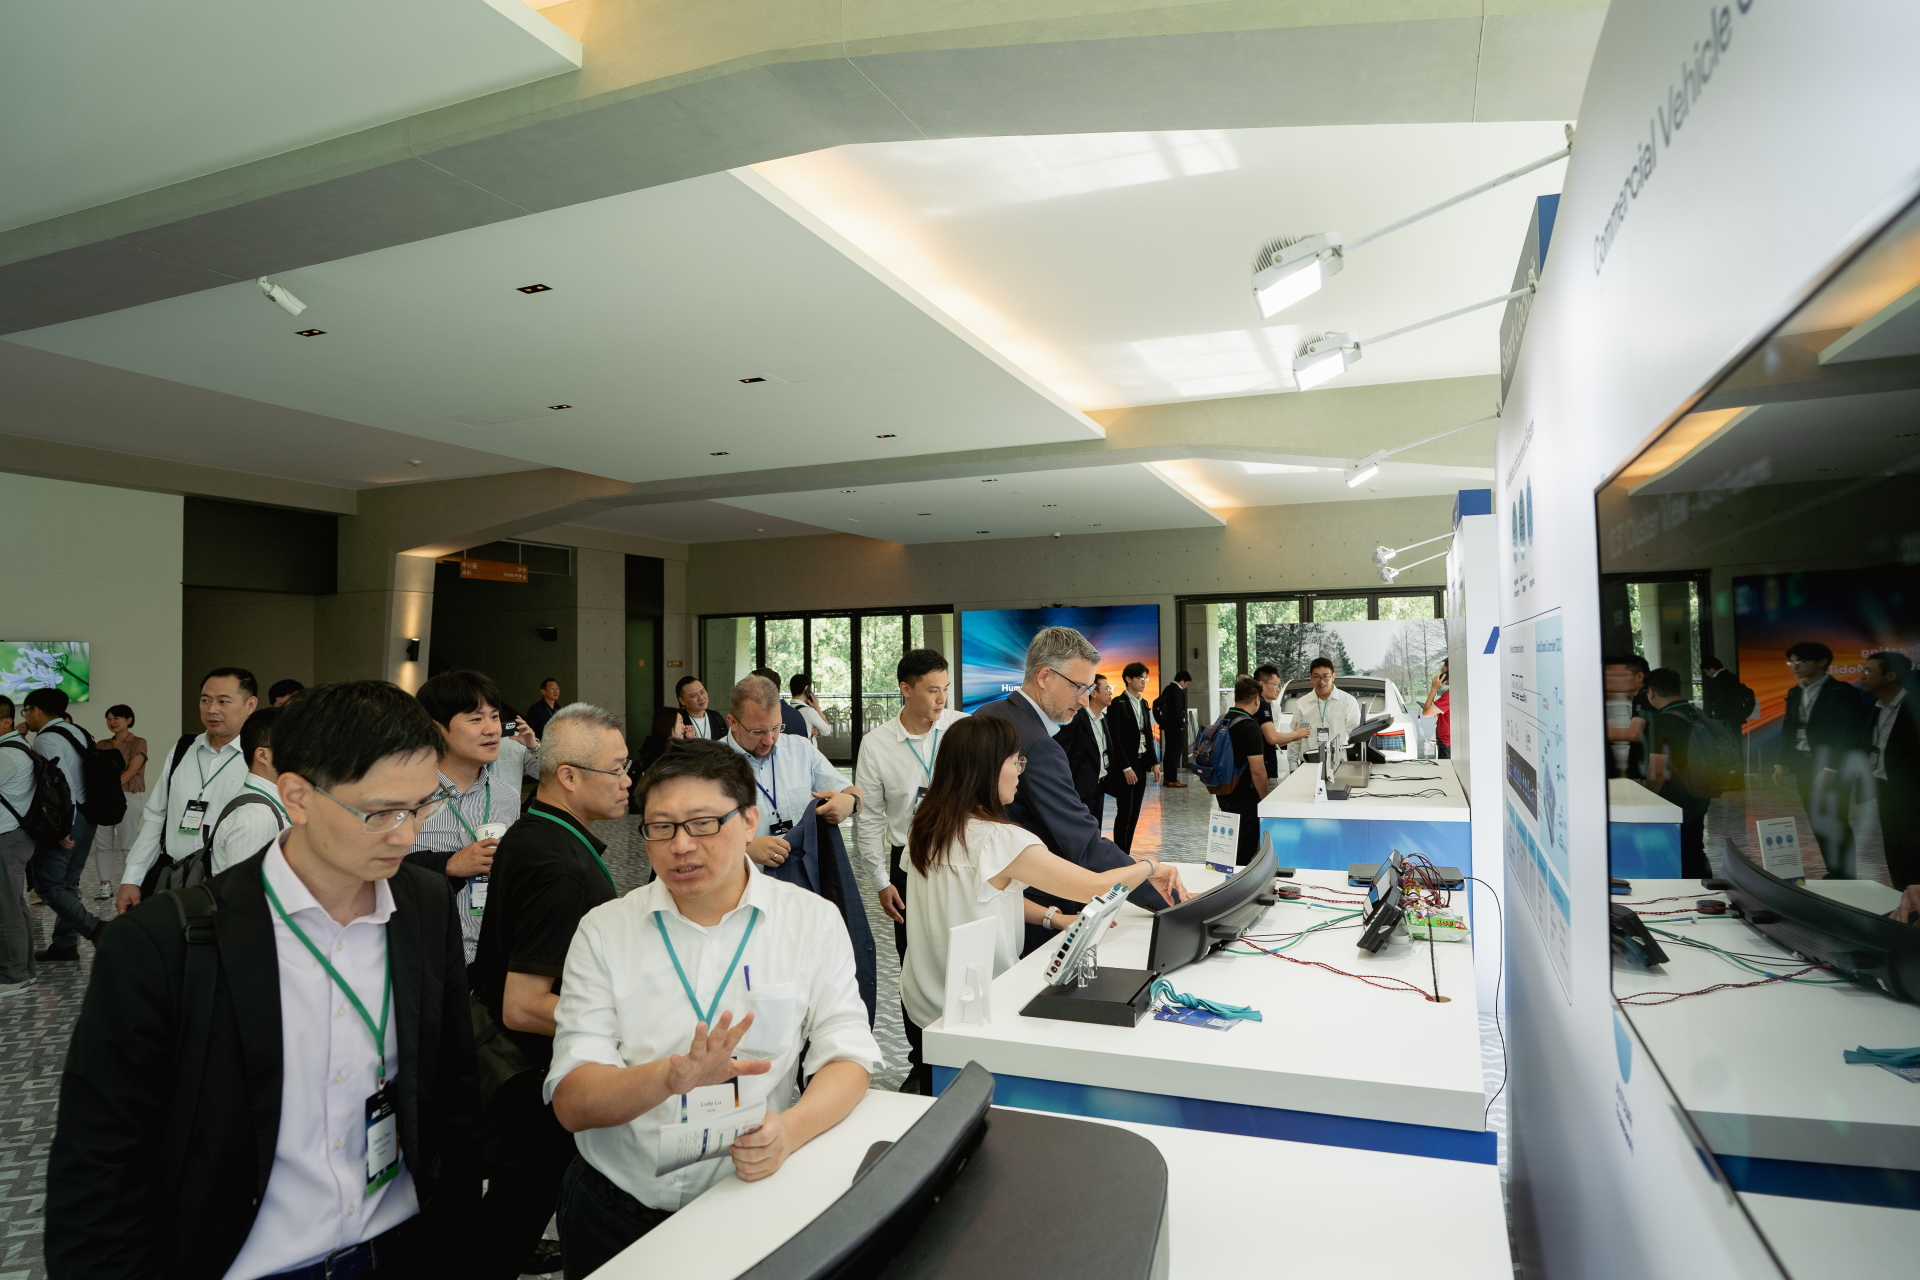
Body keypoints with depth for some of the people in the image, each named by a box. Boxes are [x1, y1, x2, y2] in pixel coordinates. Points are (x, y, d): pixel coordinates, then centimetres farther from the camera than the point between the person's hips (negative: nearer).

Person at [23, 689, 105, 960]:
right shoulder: (77, 732, 12)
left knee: (47, 884, -3)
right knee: (68, 884, 14)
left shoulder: (45, 740, -14)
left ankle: (94, 928, -14)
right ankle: (64, 945, 19)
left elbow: (62, 784, -23)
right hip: (87, 816, 9)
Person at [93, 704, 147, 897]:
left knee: (128, 844, -7)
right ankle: (106, 885, 6)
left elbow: (130, 772, -7)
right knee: (102, 843, 2)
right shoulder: (102, 745, 17)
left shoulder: (138, 743, 3)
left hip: (127, 797, -5)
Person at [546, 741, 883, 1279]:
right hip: (617, 1210, 2)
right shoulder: (604, 930, 0)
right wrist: (672, 1076, -26)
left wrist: (788, 1132, -24)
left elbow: (848, 1058, -4)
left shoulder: (813, 921, 0)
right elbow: (571, 1102, -6)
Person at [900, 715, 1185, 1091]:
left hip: (921, 1005, 7)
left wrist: (1054, 918, 2)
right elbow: (1096, 887, -22)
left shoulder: (928, 827, -1)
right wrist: (1151, 866, -3)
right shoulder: (998, 840, -26)